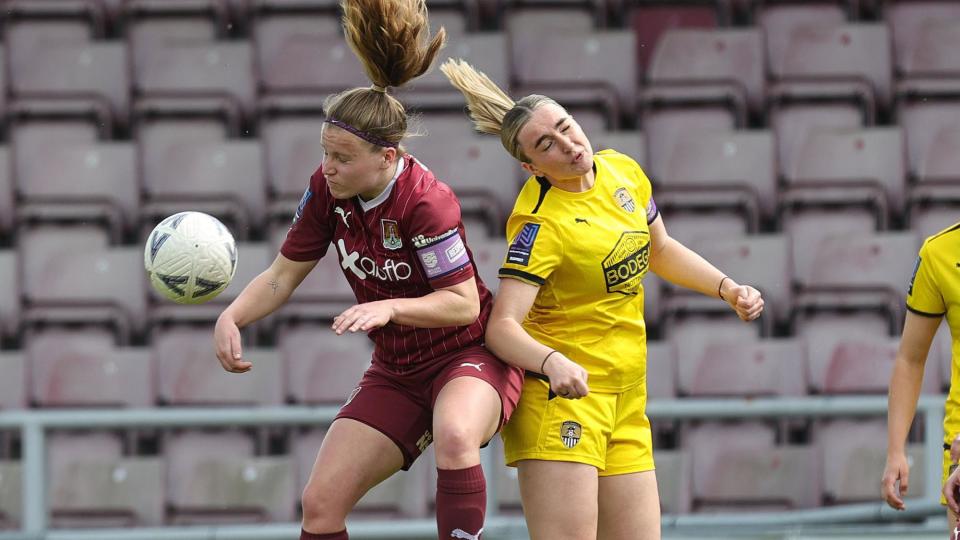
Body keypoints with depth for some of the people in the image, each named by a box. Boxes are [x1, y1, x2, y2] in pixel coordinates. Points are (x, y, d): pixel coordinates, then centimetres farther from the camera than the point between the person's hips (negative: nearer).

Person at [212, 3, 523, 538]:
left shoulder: (425, 201, -25)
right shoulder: (327, 191, -6)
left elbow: (464, 303, -22)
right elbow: (283, 276, 2)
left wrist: (389, 307, -35)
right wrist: (231, 318, -15)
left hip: (469, 356, -7)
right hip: (397, 371, 7)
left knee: (454, 433, -42)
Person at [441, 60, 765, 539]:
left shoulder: (623, 172, 5)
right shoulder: (542, 223, -18)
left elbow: (660, 251, 24)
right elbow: (502, 325, -26)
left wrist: (728, 289, 13)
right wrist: (553, 364, -43)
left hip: (627, 401, 8)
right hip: (565, 393, -8)